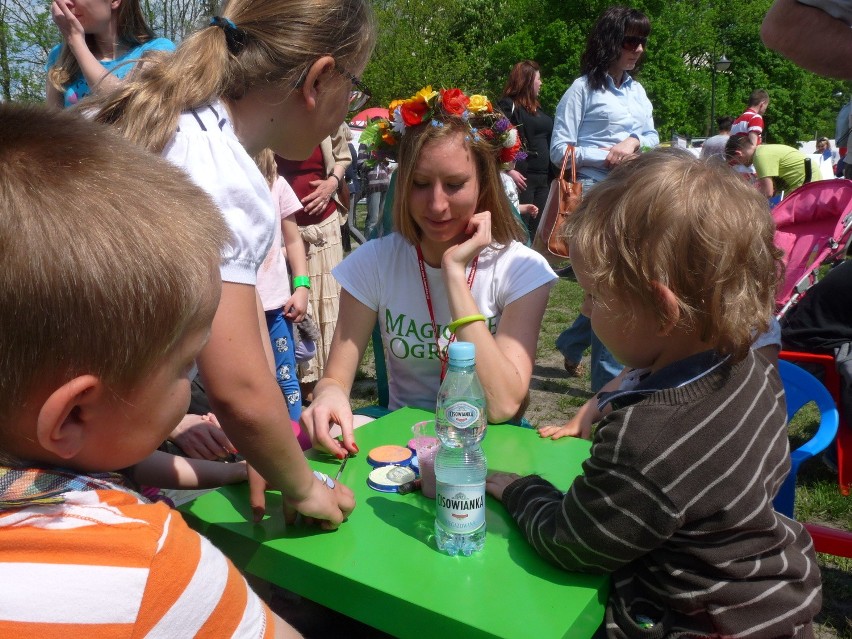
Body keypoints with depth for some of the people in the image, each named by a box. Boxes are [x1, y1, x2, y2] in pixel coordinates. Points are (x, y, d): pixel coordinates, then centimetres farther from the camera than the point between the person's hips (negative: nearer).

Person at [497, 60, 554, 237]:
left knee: (538, 228, 9)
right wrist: (509, 170, -23)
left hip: (543, 178, 8)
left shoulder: (537, 108, 22)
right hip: (521, 177, -8)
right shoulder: (508, 106, -3)